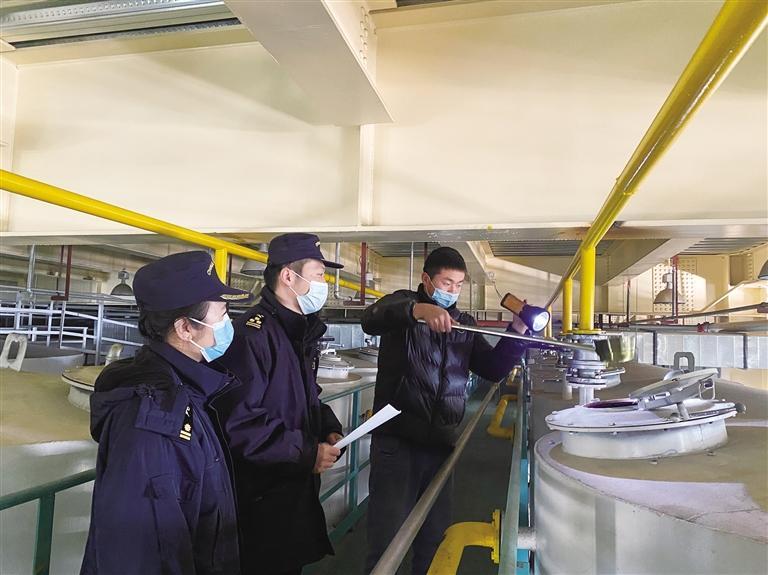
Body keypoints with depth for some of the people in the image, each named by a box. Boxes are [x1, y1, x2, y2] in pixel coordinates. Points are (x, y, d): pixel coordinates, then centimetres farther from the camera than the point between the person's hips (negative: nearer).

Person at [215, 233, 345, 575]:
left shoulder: (301, 332, 10)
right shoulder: (253, 334, -23)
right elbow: (237, 424, -28)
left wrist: (329, 429, 2)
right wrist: (306, 452, -22)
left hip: (297, 491, 9)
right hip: (260, 501, -9)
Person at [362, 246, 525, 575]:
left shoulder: (464, 324, 14)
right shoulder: (404, 304, -2)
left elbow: (493, 369, 9)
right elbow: (371, 319, -25)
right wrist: (419, 309, -42)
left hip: (440, 445, 5)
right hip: (396, 442, -5)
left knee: (435, 539, 17)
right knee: (387, 540, -1)